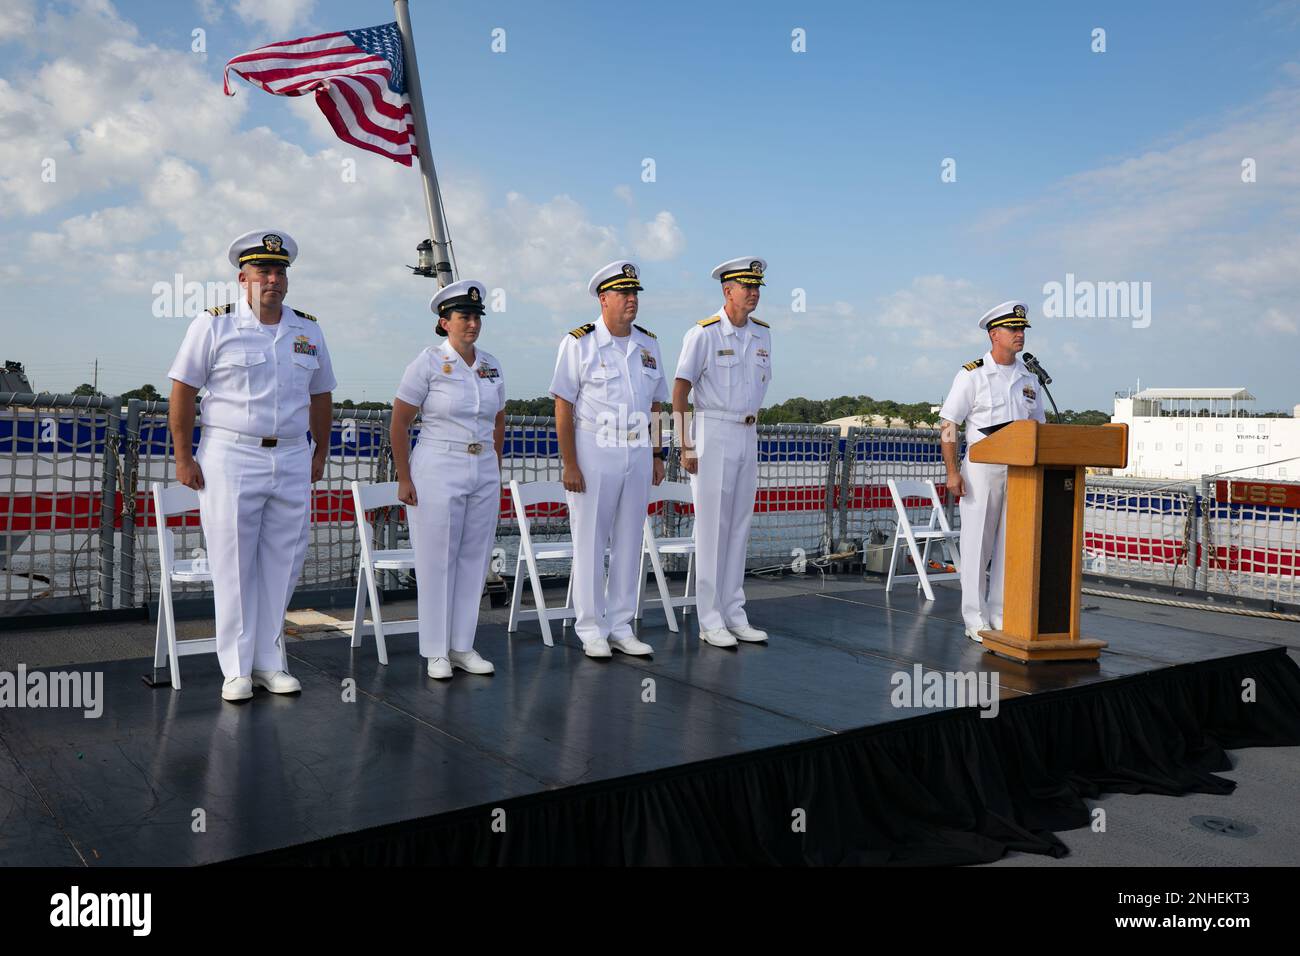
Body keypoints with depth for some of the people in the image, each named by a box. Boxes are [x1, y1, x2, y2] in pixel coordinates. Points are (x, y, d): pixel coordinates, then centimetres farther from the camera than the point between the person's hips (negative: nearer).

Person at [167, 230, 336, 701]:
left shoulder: (308, 330, 11)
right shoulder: (214, 325, -1)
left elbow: (320, 396, 18)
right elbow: (182, 391, -1)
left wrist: (320, 454, 15)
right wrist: (183, 458, -6)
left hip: (292, 460, 4)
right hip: (231, 456, -4)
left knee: (282, 564, 7)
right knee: (233, 568, 0)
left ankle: (270, 662, 18)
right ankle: (237, 669, 10)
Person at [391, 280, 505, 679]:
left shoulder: (491, 366, 8)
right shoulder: (428, 363, -7)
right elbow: (399, 423, -6)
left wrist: (495, 469, 14)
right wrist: (404, 479, -9)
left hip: (484, 473, 5)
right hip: (437, 471, -5)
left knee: (475, 558, 8)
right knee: (437, 561, 1)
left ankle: (463, 647, 19)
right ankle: (437, 652, 12)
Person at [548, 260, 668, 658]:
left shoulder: (648, 344, 11)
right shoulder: (579, 343, -5)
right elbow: (563, 406, -8)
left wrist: (656, 454, 10)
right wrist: (569, 464, -14)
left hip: (638, 453, 5)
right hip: (594, 452, -5)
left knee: (629, 542, 8)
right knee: (590, 543, 0)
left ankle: (621, 628, 18)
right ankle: (591, 631, 10)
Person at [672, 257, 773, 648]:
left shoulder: (762, 333, 10)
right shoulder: (703, 333, -10)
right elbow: (679, 391, -11)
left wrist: (753, 431, 14)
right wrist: (685, 447, -15)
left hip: (747, 437, 6)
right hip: (712, 435, -6)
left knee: (739, 527, 9)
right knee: (712, 527, -3)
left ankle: (734, 615, 17)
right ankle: (709, 620, 4)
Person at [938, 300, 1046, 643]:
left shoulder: (1029, 378, 12)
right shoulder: (972, 374, -4)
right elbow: (948, 425, -7)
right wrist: (952, 472, -14)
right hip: (981, 469, -5)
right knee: (977, 545, -1)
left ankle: (1001, 617, 17)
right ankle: (976, 621, 7)